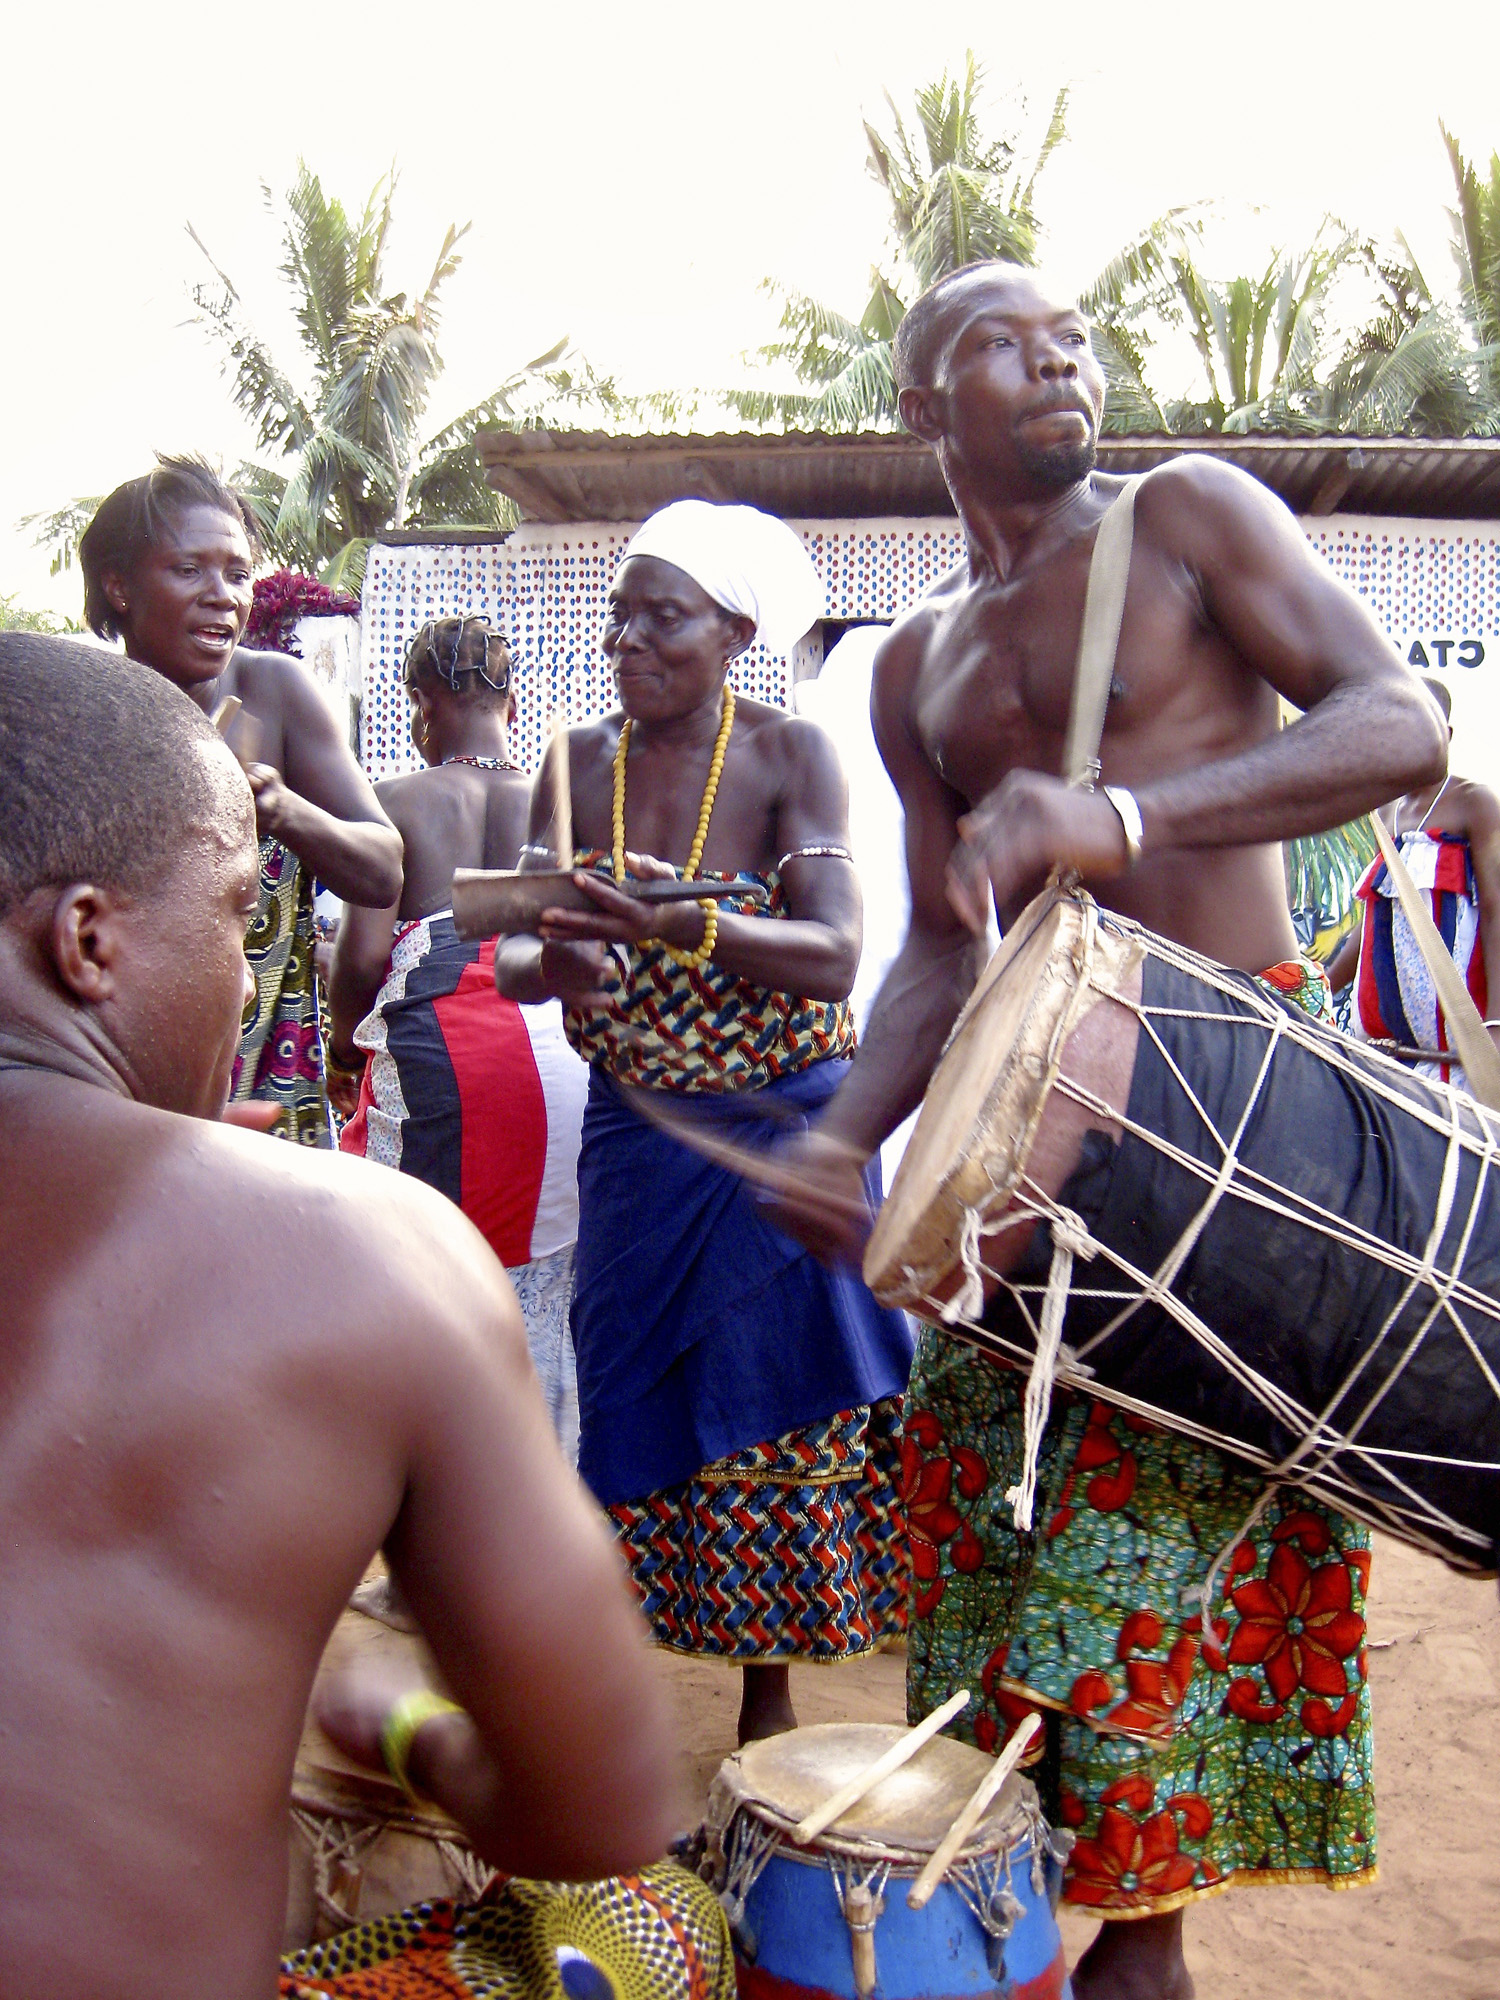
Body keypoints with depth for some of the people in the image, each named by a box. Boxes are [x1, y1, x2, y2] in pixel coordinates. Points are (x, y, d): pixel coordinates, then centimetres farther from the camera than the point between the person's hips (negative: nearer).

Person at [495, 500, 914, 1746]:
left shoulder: (792, 756, -9)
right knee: (629, 1402, 8)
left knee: (776, 1409, 5)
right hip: (635, 1135, 3)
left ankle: (770, 1695, 22)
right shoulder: (580, 766, 1)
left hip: (783, 1136, -3)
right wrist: (556, 961, -25)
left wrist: (681, 925, -35)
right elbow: (513, 957, -2)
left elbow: (835, 957, -20)